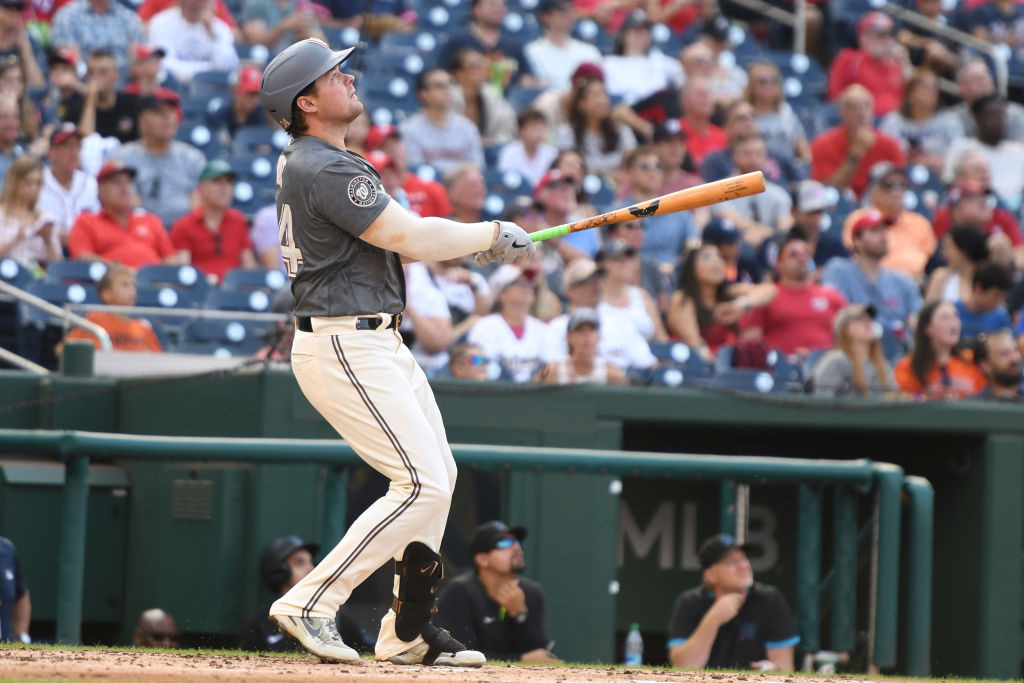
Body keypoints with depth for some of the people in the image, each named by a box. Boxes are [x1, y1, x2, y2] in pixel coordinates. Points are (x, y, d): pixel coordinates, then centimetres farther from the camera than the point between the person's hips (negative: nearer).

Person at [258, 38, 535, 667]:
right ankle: (311, 604, -10)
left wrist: (476, 240, 4)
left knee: (438, 477, 14)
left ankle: (410, 632, 18)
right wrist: (492, 236, -4)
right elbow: (410, 239, -18)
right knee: (421, 484, -13)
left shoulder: (303, 162, 16)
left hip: (380, 344, 11)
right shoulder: (325, 169, -18)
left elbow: (395, 230, 17)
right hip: (344, 348, -11)